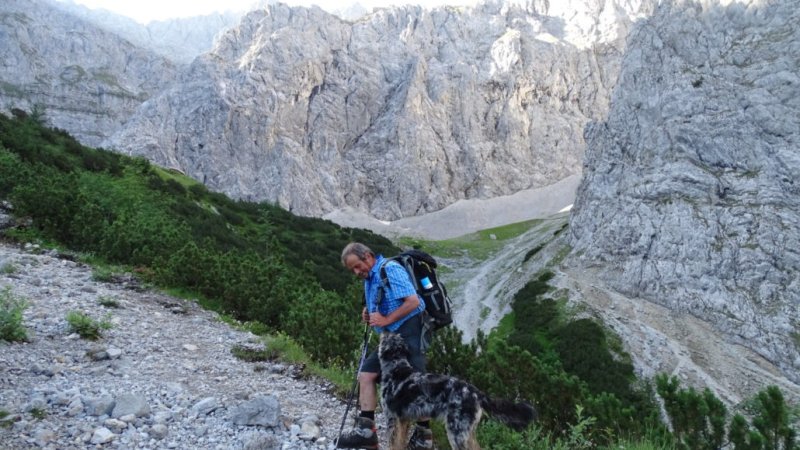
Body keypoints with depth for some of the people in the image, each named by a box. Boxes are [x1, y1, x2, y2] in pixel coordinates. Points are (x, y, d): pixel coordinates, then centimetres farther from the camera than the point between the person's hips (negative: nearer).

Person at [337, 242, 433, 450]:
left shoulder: (390, 269, -12)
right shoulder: (369, 278, 16)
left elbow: (413, 301, -21)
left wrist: (386, 320, -18)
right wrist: (370, 314, 5)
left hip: (408, 333, -10)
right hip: (391, 337, 10)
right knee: (366, 373, 5)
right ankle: (365, 430, 7)